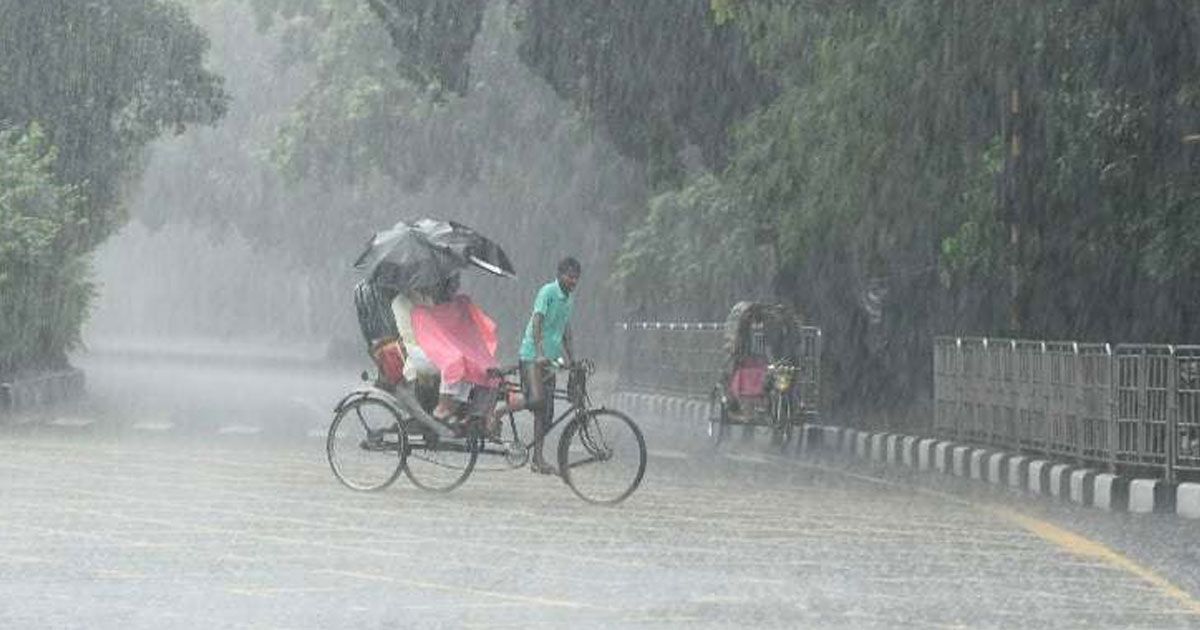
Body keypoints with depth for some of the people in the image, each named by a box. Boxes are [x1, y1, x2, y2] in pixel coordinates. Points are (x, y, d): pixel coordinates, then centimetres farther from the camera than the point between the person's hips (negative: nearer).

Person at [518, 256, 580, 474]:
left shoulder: (569, 298, 14)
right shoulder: (548, 292, -11)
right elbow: (537, 322, -22)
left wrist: (570, 359, 22)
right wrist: (540, 354, -33)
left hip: (551, 359, 8)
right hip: (532, 355, -8)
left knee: (546, 412, 4)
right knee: (536, 400, -24)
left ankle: (538, 458, 8)